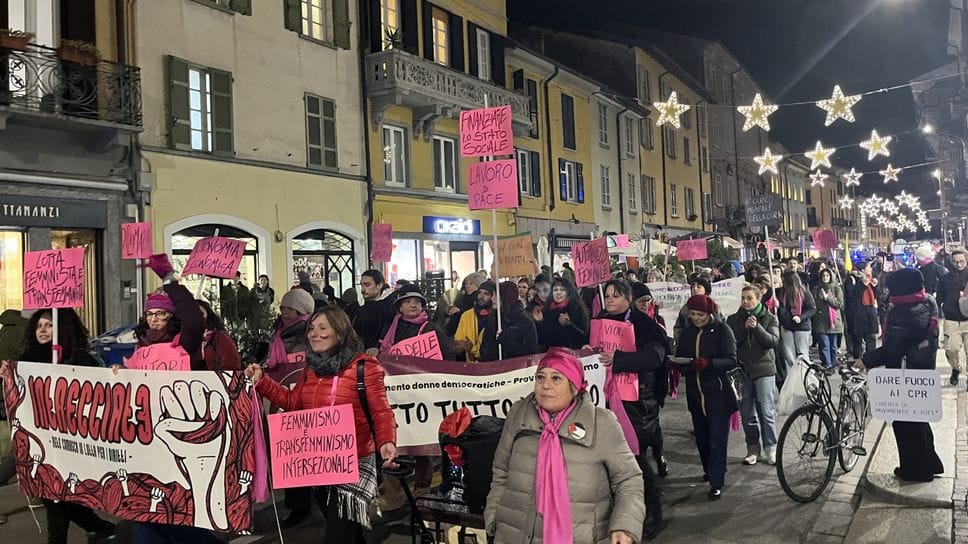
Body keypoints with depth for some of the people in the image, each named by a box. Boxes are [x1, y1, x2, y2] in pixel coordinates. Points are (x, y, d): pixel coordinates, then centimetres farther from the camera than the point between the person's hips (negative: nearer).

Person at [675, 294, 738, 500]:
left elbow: (731, 361, -16)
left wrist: (708, 363, -31)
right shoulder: (688, 331, 7)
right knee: (701, 437, 14)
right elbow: (679, 356, 13)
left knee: (717, 439, -3)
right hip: (695, 394, 5)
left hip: (718, 393, -5)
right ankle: (710, 470, 33)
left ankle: (716, 482, 3)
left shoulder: (722, 330, -9)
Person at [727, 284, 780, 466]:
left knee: (766, 412, -2)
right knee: (747, 413, 6)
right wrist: (744, 327, -15)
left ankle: (771, 448, 10)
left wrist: (757, 327, -19)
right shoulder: (733, 319, 7)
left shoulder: (769, 318, 3)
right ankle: (753, 449, 17)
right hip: (742, 369, 2)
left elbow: (774, 341, -9)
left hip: (764, 369, -2)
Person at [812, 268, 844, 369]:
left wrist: (827, 298, -11)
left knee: (833, 345, 6)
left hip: (834, 320, 0)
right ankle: (827, 364, -7)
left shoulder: (837, 288, 7)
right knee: (824, 345, -6)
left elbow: (840, 303, -3)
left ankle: (833, 364, 15)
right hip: (821, 322, 0)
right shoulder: (816, 289, 8)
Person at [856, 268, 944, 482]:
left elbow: (892, 350, -27)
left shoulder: (904, 312, -26)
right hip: (924, 372, 9)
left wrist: (866, 360, -17)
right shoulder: (927, 303, 3)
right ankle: (930, 463, 35)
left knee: (905, 423, 6)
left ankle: (914, 469, 18)